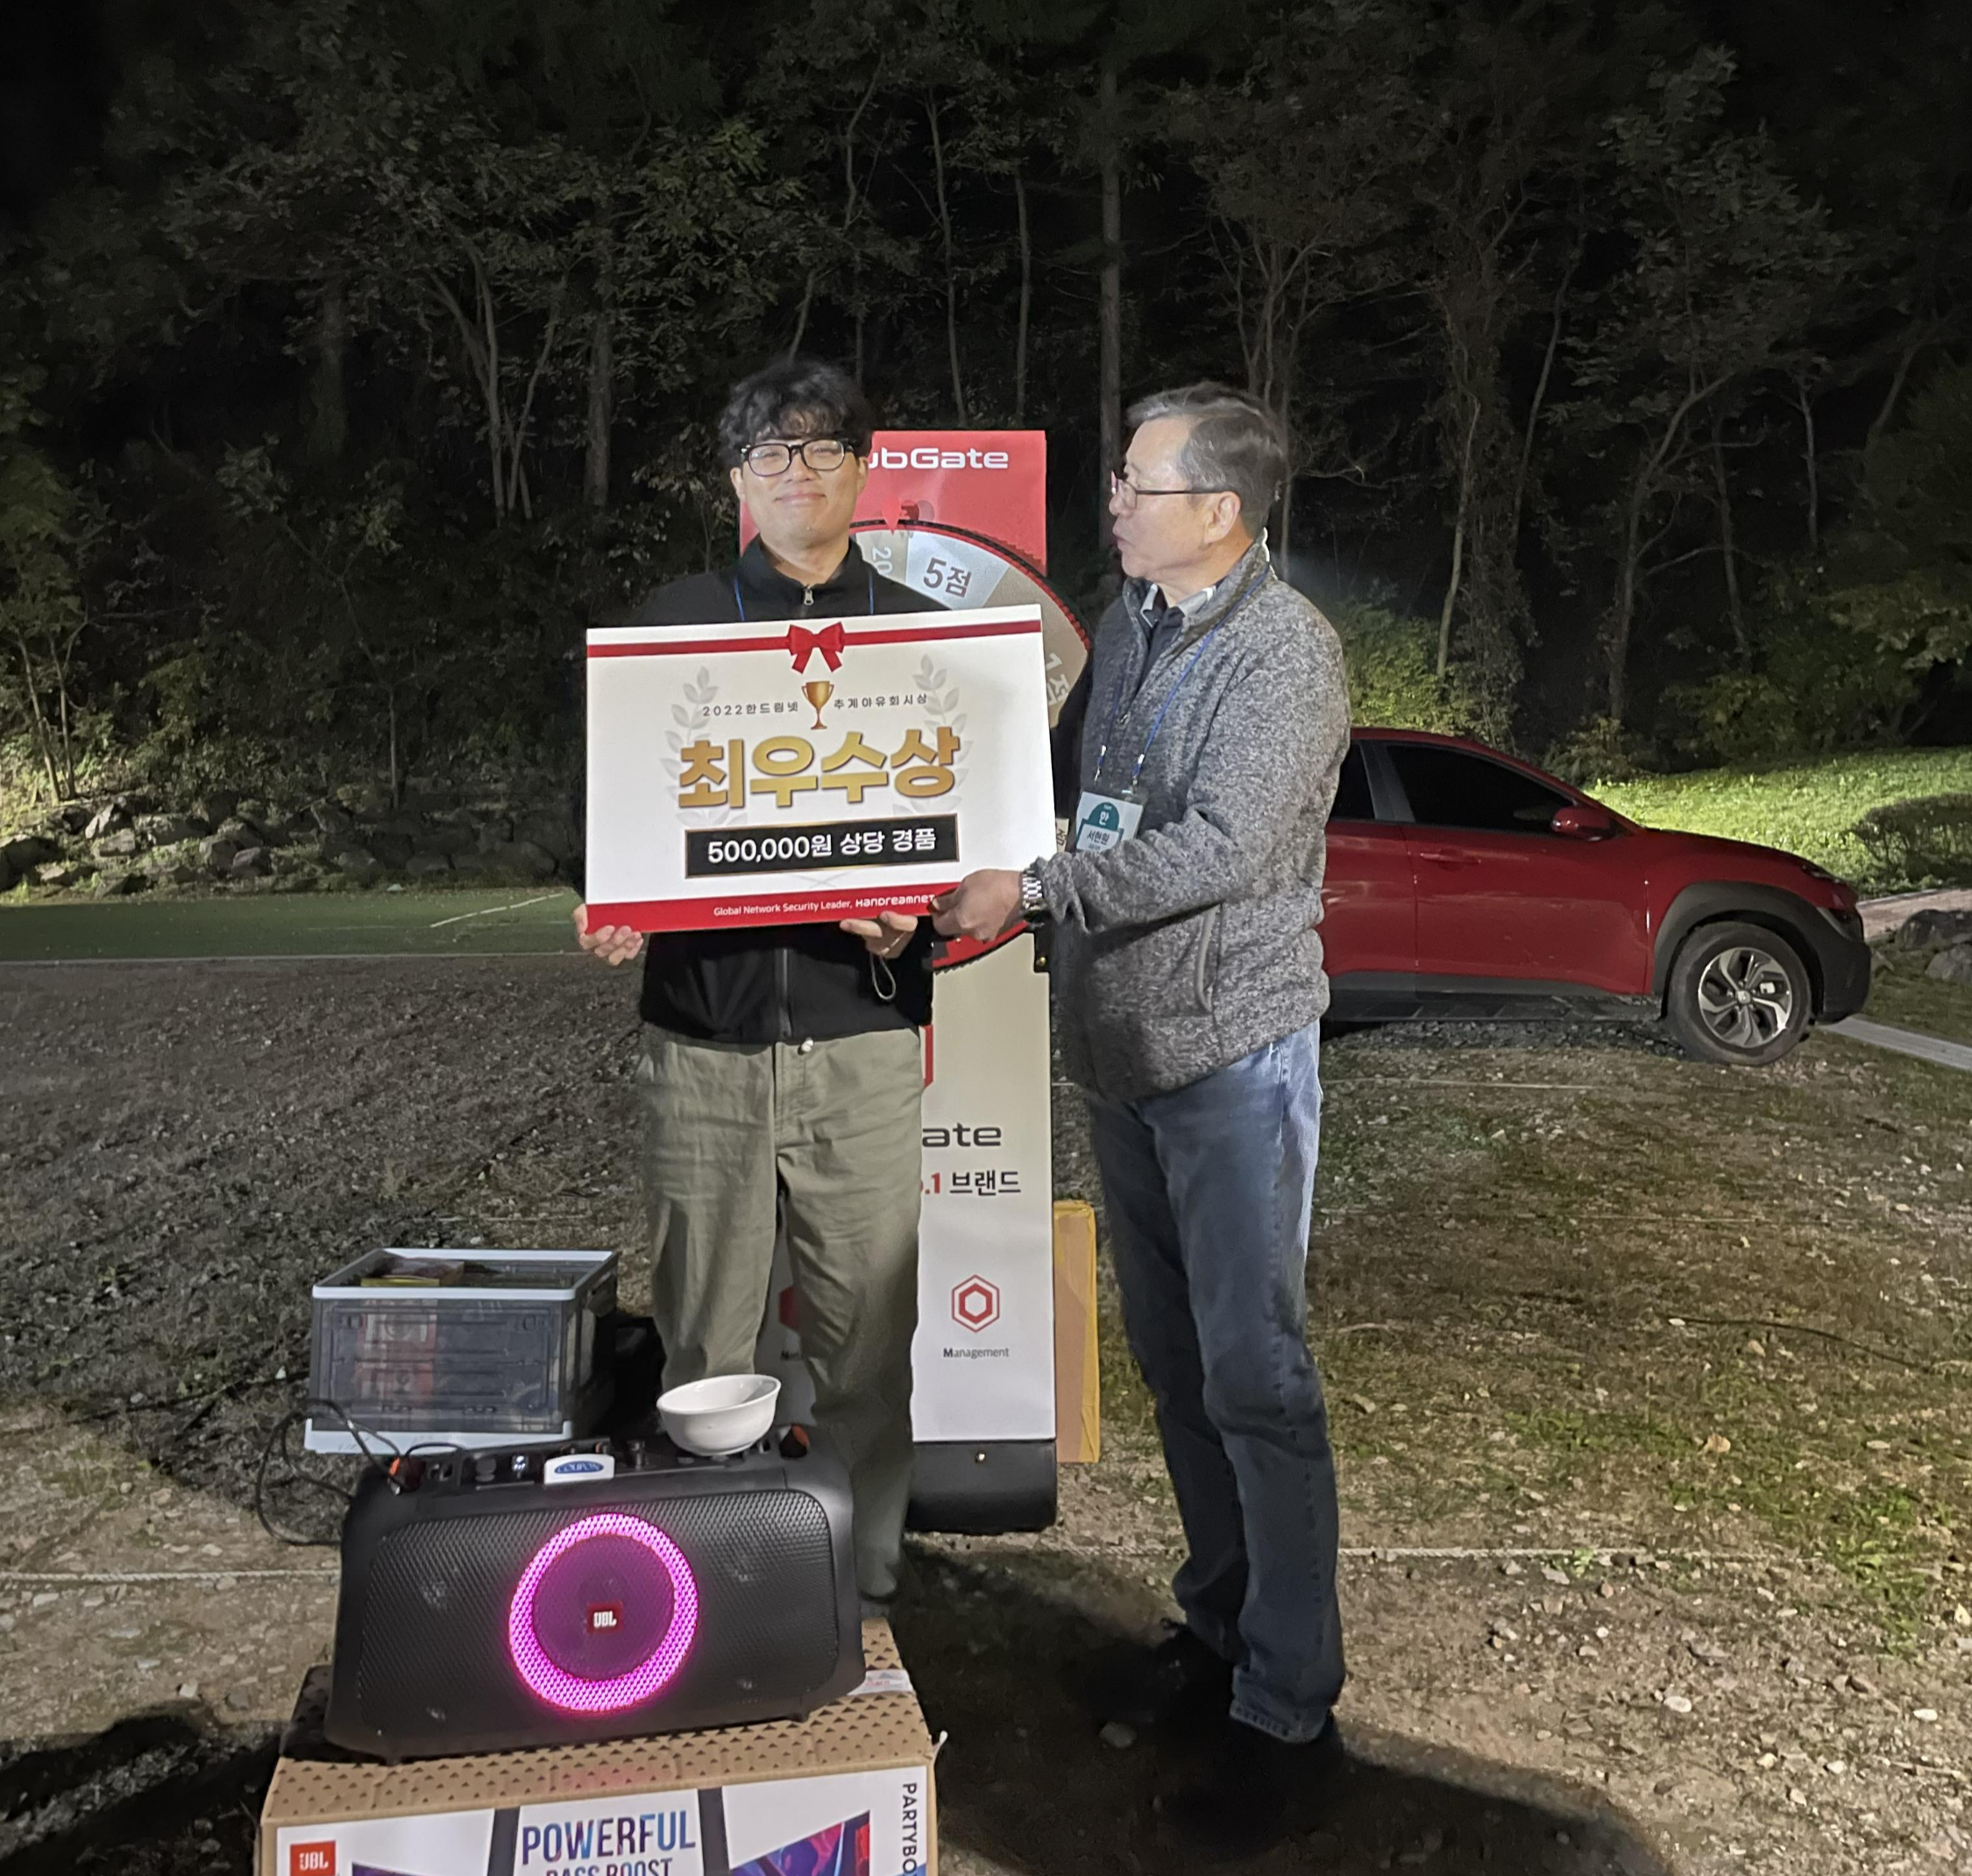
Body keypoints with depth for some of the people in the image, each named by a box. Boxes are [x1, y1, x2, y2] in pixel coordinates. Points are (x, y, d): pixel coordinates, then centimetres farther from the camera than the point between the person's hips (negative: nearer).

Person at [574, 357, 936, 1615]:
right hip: (703, 1033, 1)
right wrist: (609, 913, -7)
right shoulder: (672, 622, 11)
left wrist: (919, 916, -11)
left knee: (869, 1336, 5)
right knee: (703, 1343, 8)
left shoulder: (922, 636, 9)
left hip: (863, 1033, 0)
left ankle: (865, 1580, 22)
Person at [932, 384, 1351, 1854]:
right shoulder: (1129, 624, 13)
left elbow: (1222, 848, -23)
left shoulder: (1285, 650, -12)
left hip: (1233, 1047, -8)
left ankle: (1288, 1708, 11)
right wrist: (1006, 889, 9)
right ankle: (1219, 1628, 32)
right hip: (1121, 1043, 8)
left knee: (1255, 1377, -3)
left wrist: (1034, 892, -20)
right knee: (1173, 1362, 16)